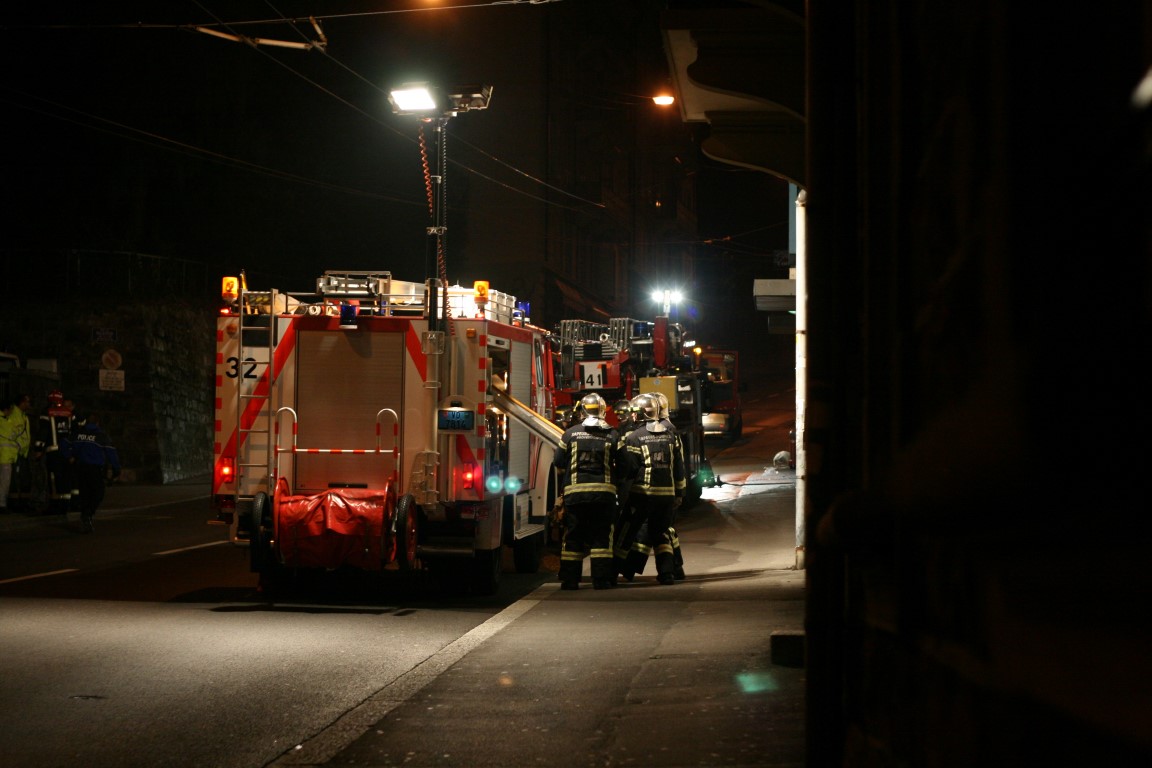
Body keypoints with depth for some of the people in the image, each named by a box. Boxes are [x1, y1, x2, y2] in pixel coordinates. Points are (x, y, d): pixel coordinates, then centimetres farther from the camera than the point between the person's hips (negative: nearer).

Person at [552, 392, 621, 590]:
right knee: (601, 536, 5)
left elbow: (559, 464, 5)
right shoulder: (613, 435, 2)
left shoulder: (570, 433, 2)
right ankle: (601, 579, 0)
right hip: (604, 491, 0)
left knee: (573, 537, 6)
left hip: (574, 492, 0)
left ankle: (569, 579, 4)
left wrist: (562, 487, 21)